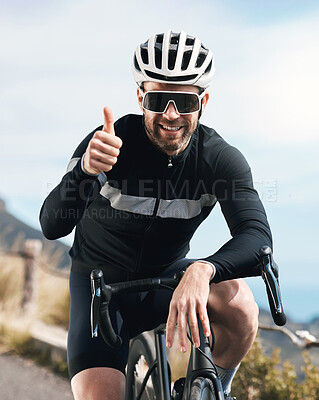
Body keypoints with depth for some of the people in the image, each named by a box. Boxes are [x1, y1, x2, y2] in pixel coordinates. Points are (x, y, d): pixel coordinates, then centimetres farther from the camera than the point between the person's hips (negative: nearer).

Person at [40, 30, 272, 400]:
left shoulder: (220, 158, -17)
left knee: (239, 306, -29)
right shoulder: (113, 141, -21)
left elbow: (258, 237, -31)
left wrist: (202, 270, -53)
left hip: (167, 273, 1)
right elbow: (52, 226, -28)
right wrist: (86, 169, -49)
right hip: (101, 281, -1)